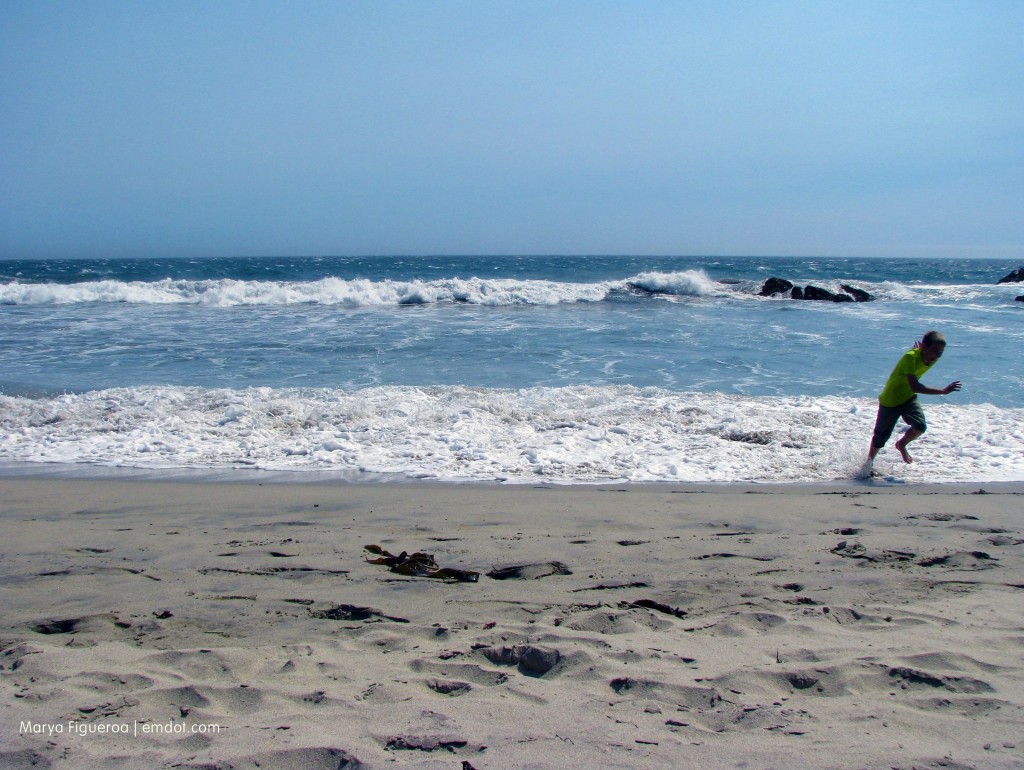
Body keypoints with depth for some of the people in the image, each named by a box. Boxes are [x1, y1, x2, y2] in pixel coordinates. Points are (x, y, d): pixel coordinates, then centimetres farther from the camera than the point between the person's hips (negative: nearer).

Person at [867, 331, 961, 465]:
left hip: (908, 398, 5)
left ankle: (901, 444, 13)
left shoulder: (933, 358, -12)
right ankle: (869, 462, 33)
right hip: (890, 400, -5)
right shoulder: (910, 357, -34)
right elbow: (914, 387, -45)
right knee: (881, 437, 7)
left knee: (921, 426, -18)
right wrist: (943, 391, -47)